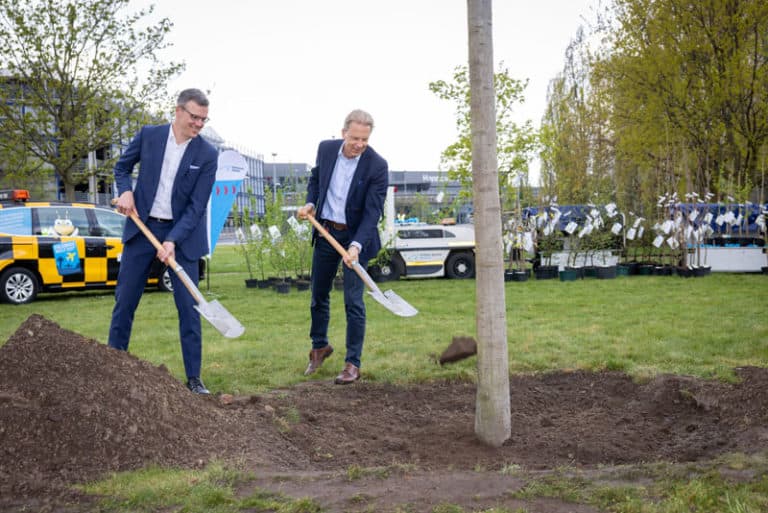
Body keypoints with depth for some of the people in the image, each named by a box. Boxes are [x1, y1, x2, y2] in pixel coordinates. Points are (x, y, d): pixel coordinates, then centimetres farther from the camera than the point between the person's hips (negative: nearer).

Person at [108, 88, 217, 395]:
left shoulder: (207, 155, -8)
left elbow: (197, 206, -11)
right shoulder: (148, 135, -2)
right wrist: (125, 191, -8)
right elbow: (122, 167, 13)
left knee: (188, 307, -3)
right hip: (142, 228, 2)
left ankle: (193, 378, 6)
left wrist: (172, 241, -20)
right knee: (124, 301, 6)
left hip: (182, 234, -1)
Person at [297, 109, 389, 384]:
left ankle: (352, 364, 5)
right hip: (325, 232, 5)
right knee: (319, 295, 17)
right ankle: (319, 346, 39)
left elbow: (373, 211, -21)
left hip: (355, 237, -4)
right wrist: (310, 203, -3)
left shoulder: (377, 166, -19)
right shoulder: (326, 148, -6)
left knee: (353, 302, -6)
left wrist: (356, 245, -32)